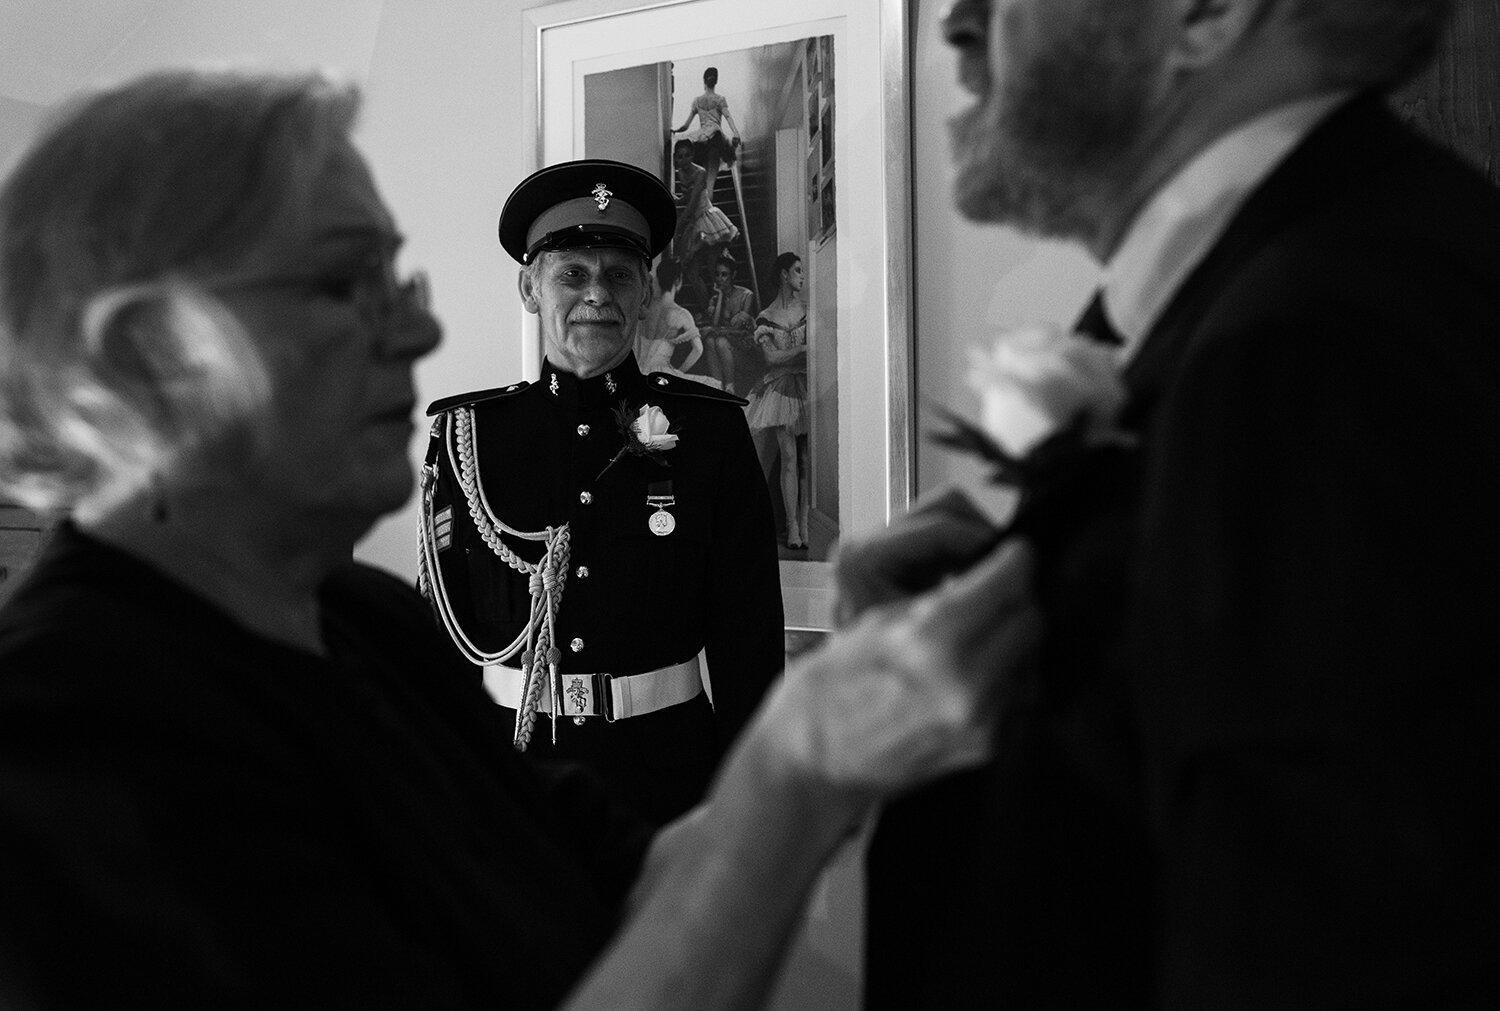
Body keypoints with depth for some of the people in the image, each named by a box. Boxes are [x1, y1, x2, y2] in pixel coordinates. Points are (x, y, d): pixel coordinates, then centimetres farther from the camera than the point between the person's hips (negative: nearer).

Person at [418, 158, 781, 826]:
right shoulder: (467, 433, 1)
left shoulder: (710, 429, -1)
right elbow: (444, 625, 4)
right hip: (505, 759, 1)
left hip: (667, 767, 0)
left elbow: (748, 639, -1)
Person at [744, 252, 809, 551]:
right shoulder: (766, 318, 6)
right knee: (789, 457, -9)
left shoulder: (809, 310, 11)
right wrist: (803, 350, -10)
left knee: (807, 459, -3)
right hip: (781, 388, -2)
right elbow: (771, 356, -3)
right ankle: (792, 527, -8)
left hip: (807, 386, 2)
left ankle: (804, 524, -2)